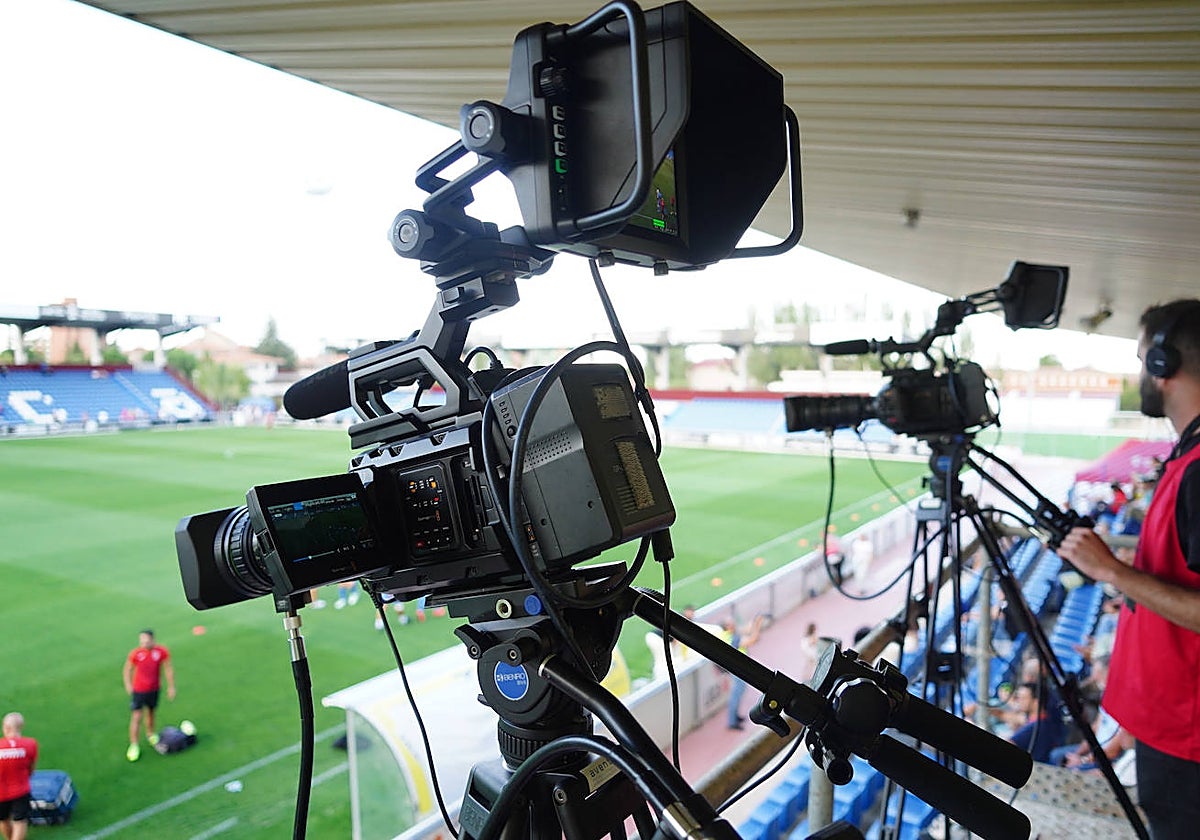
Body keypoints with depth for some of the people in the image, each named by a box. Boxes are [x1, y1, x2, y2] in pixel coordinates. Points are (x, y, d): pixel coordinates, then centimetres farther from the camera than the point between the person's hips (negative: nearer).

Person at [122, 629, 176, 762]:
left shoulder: (162, 652, -17)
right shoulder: (135, 653, -20)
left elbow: (168, 669, -4)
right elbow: (127, 670, -2)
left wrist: (171, 687, 0)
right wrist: (128, 684, 5)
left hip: (154, 689, 2)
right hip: (138, 690, -2)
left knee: (150, 712, 21)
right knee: (136, 717, -3)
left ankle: (150, 734, 45)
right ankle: (133, 745, 11)